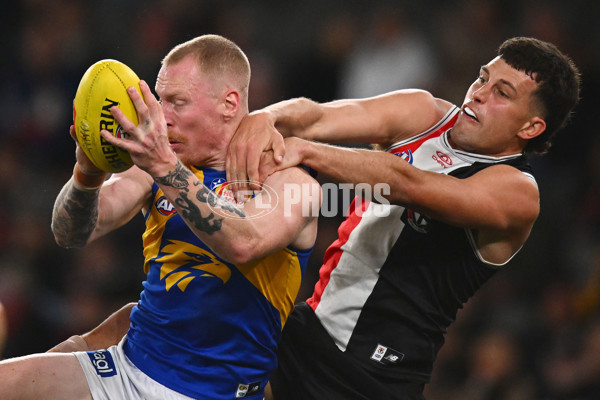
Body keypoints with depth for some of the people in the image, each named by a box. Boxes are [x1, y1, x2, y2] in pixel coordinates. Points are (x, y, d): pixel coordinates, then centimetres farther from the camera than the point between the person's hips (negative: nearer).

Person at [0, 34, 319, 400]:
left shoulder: (291, 181, -7)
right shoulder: (155, 166, 8)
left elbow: (243, 244, -28)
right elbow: (71, 234, -3)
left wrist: (165, 168, -38)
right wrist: (87, 176, -25)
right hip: (130, 367, 4)